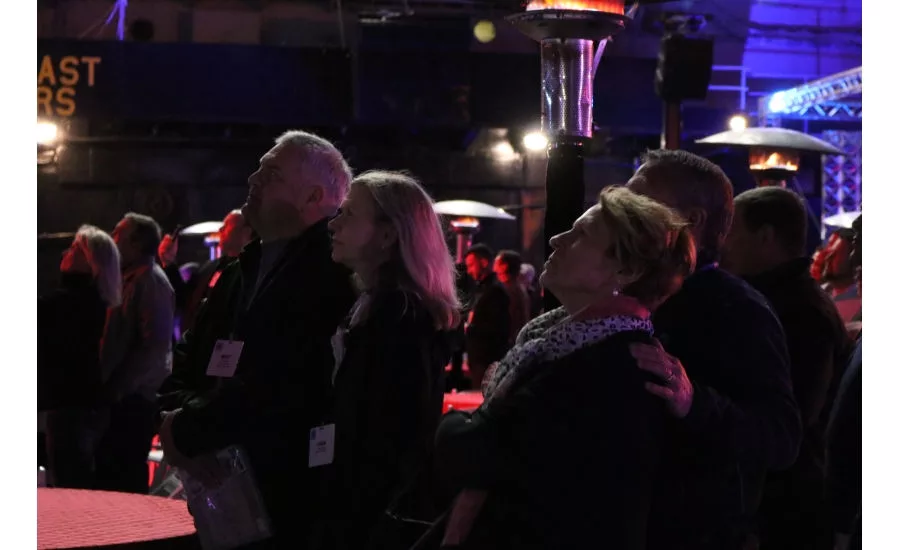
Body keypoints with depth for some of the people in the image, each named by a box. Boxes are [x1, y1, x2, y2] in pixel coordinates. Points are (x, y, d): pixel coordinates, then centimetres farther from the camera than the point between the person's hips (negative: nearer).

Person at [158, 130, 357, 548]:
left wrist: (188, 431, -11)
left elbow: (279, 391, -22)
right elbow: (197, 363, 15)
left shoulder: (329, 275, -16)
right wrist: (187, 416, -6)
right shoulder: (243, 270, 14)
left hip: (289, 497, -8)